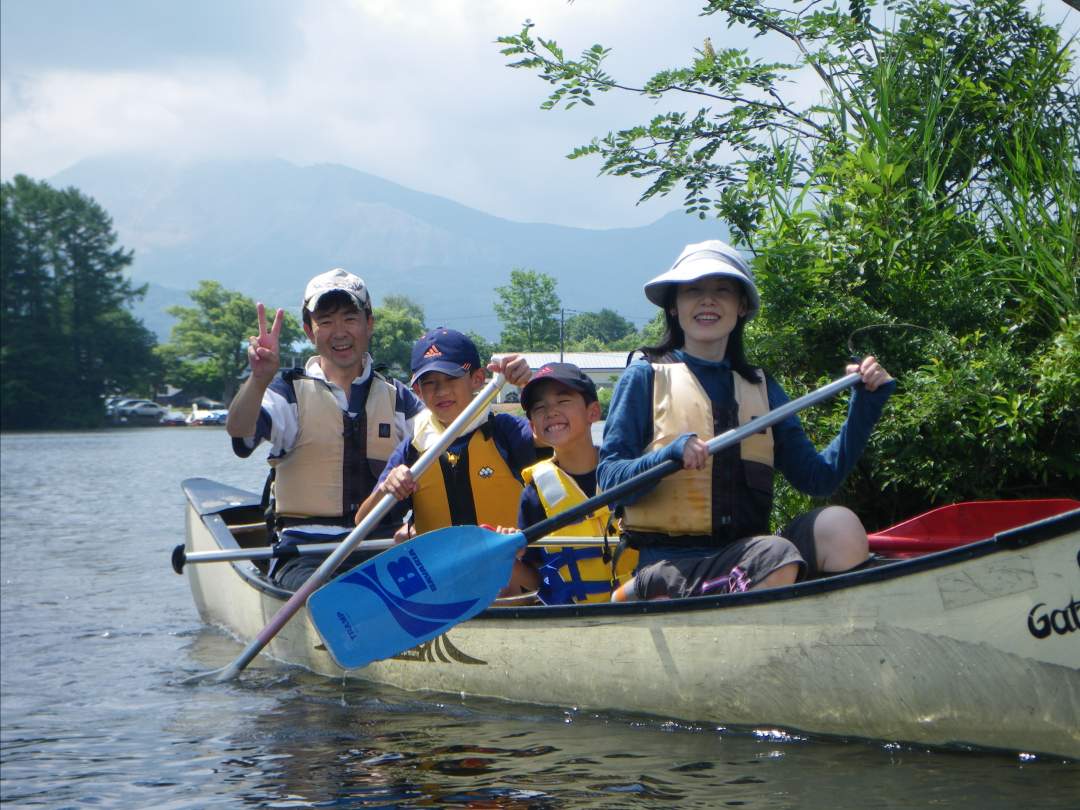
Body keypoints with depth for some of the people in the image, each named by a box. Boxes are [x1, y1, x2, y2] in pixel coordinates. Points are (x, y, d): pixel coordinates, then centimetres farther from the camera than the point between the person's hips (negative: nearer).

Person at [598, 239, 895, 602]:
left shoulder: (760, 387, 19)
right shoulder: (645, 377, 5)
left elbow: (819, 477, 12)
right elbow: (609, 480, -4)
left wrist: (866, 403, 5)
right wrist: (671, 454, -22)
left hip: (743, 551, 6)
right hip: (673, 560, -6)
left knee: (839, 525, -23)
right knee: (777, 559, -33)